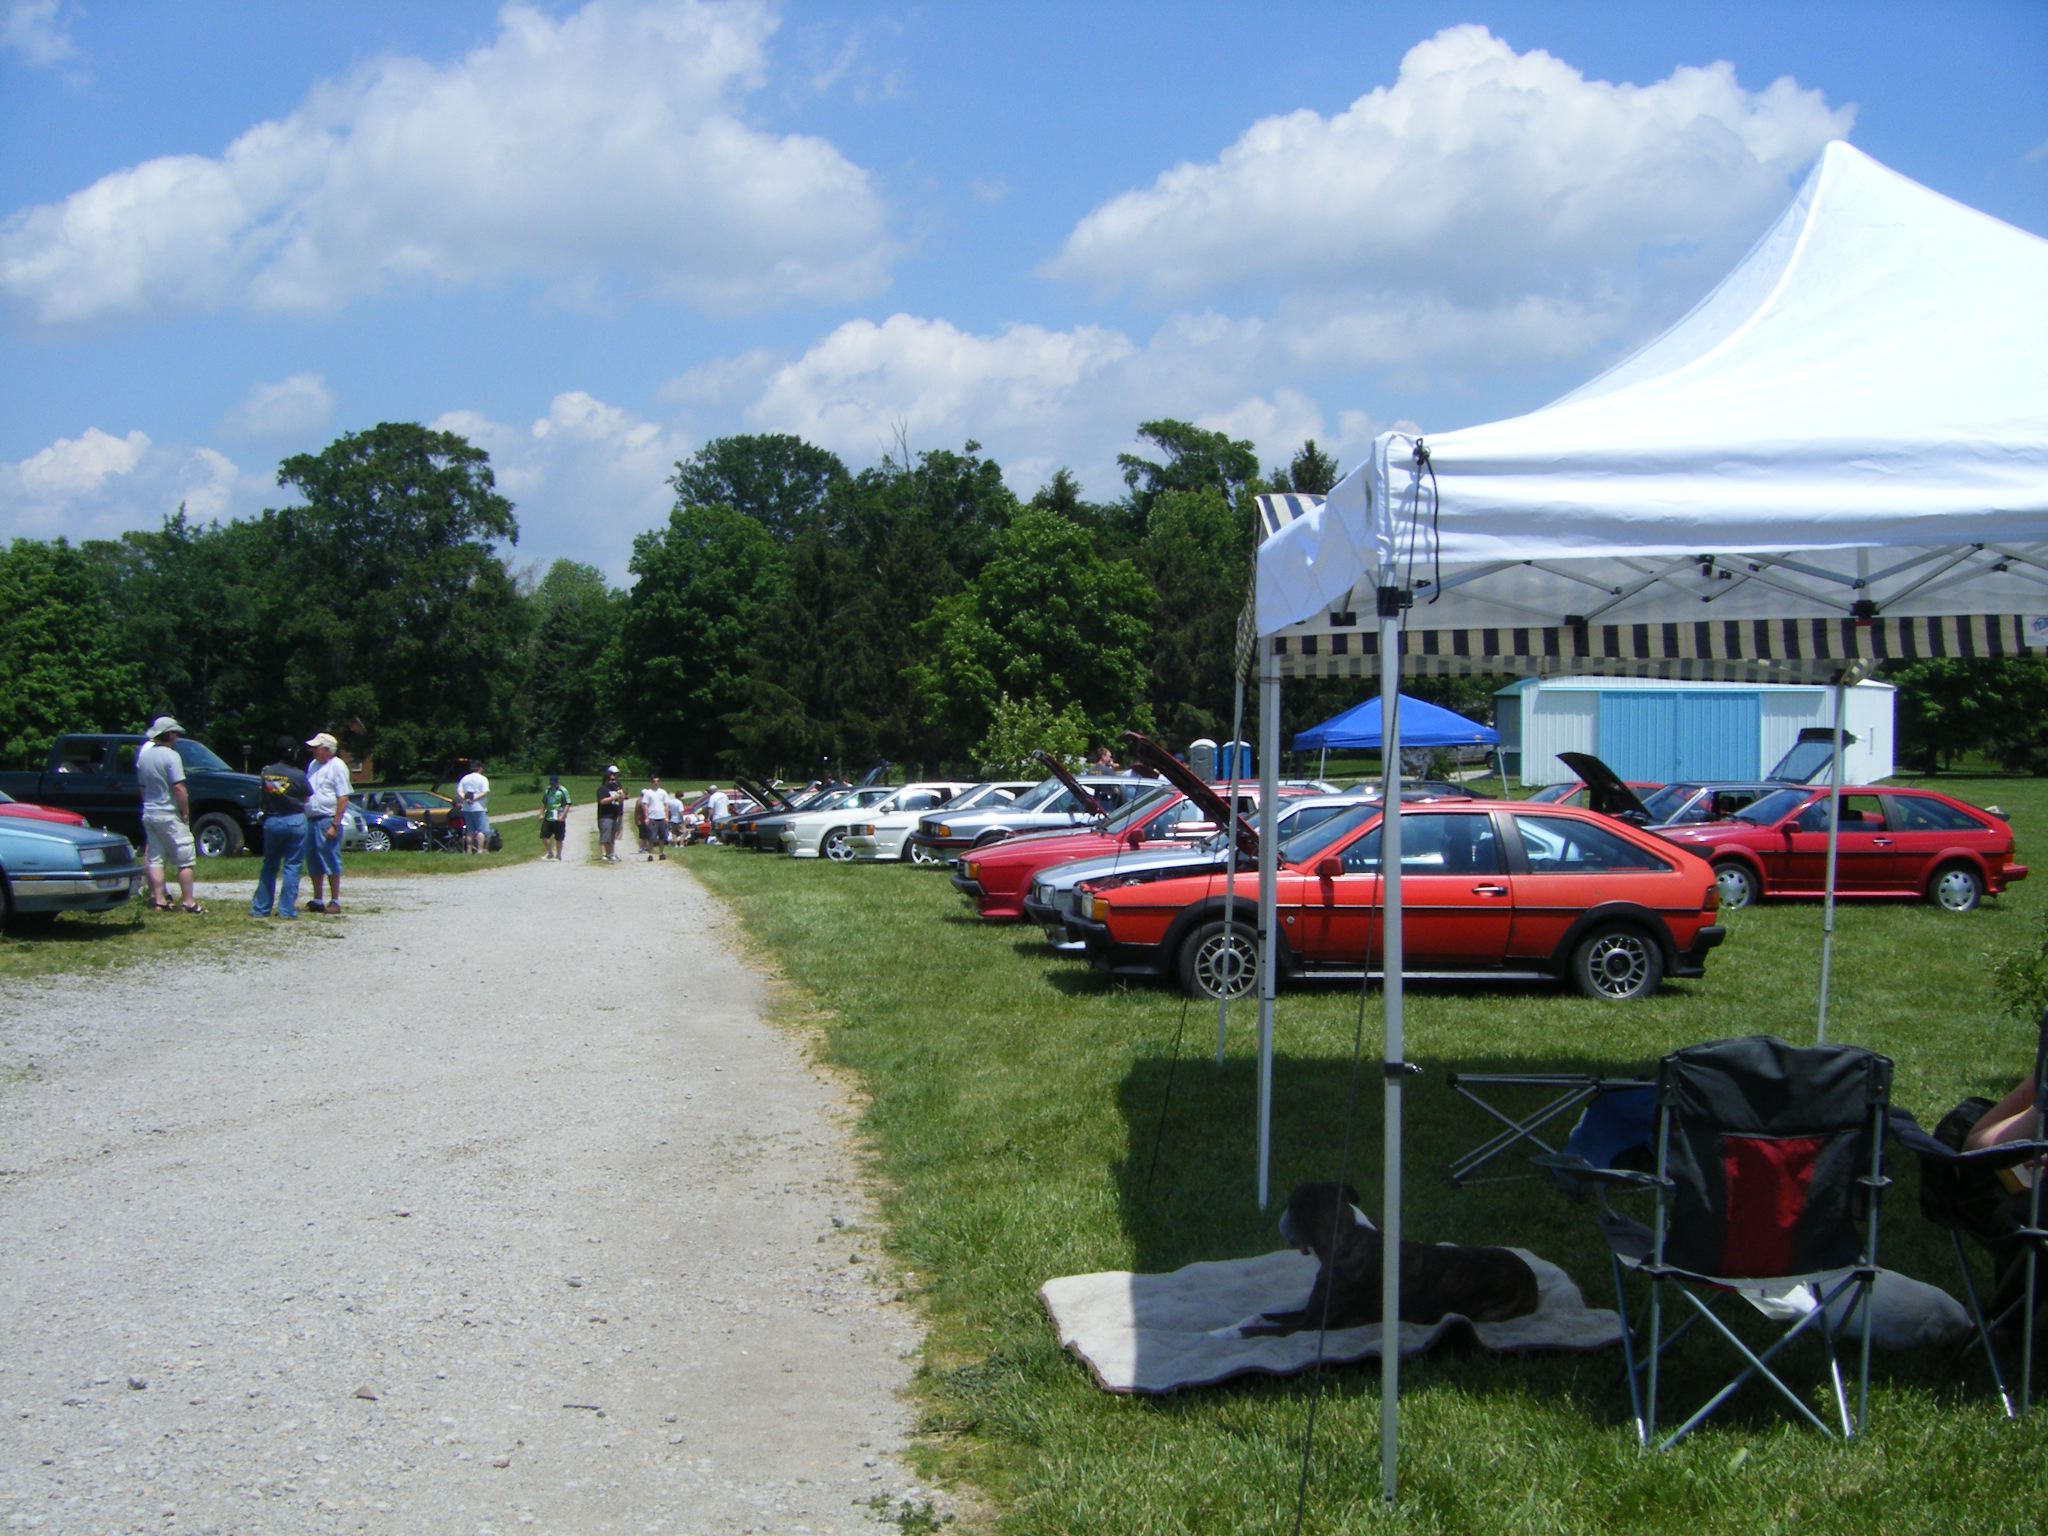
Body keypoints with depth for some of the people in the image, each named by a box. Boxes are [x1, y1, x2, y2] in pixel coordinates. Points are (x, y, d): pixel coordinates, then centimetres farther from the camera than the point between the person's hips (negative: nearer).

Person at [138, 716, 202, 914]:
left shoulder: (143, 756, 9)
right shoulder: (171, 756, -15)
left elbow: (143, 787, 16)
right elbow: (178, 788, -19)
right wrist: (186, 812, -11)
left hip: (149, 814, 8)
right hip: (169, 815, -7)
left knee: (155, 859, 9)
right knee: (185, 860, -1)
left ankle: (159, 900, 8)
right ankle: (188, 902, -2)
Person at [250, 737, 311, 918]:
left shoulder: (266, 773, -2)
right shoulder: (298, 775, -11)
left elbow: (264, 796, 3)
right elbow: (308, 798, 0)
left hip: (271, 821, 3)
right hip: (294, 821, -3)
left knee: (269, 865, 15)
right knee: (292, 866, 2)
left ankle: (260, 908, 16)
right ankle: (287, 909, -1)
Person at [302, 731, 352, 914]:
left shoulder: (337, 767, -9)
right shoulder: (314, 765, 16)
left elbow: (343, 799, -13)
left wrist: (335, 825, -18)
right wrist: (305, 819, 12)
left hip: (328, 820, -8)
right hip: (311, 819, 8)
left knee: (330, 862, -5)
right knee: (314, 863, 10)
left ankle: (335, 901, 0)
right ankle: (317, 900, 18)